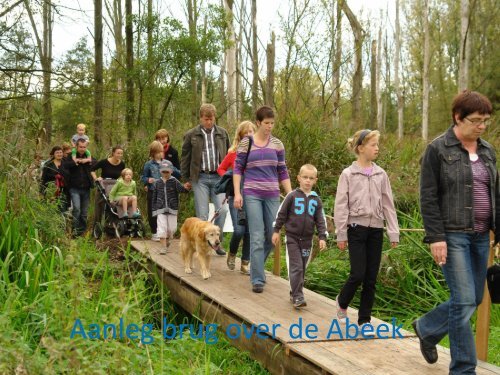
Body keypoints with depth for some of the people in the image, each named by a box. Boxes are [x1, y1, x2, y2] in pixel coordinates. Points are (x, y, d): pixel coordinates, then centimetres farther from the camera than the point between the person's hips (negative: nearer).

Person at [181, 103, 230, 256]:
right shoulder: (191, 135, 2)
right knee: (202, 214, -1)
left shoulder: (222, 133, 8)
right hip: (200, 178, -2)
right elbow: (185, 157, 7)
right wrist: (186, 179, 7)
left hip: (218, 177, 2)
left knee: (222, 210, -8)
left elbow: (228, 155, 14)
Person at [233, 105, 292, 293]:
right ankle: (257, 279, 0)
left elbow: (282, 172, 10)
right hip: (252, 195, -3)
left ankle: (256, 267, 34)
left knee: (271, 236, 8)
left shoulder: (277, 144, 8)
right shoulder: (246, 142, 0)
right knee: (257, 237, -8)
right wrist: (237, 193, -7)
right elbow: (238, 169, 2)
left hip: (272, 195, 4)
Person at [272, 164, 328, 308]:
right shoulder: (292, 196, -4)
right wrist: (276, 231, 0)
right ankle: (297, 296, -7)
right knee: (296, 267, -9)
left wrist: (322, 237, -2)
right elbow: (281, 213, 1)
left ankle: (294, 293, 23)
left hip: (307, 239, 4)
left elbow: (321, 220, 6)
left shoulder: (316, 200, 6)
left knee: (302, 268, 10)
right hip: (292, 237, -4)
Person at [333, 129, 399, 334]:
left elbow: (388, 205, 8)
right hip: (357, 228, -3)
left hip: (375, 230, 4)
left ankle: (365, 320, 16)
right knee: (358, 274, -9)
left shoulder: (381, 174, 7)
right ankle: (342, 302, 20)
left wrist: (394, 233, 3)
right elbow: (341, 206, -3)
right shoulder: (348, 174, -3)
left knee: (371, 278, 5)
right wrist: (341, 235, -6)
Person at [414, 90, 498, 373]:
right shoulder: (438, 150, -5)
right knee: (464, 300, -8)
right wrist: (436, 237, -14)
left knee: (475, 299, 11)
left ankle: (426, 328, 35)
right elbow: (428, 197, -8)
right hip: (453, 234, -6)